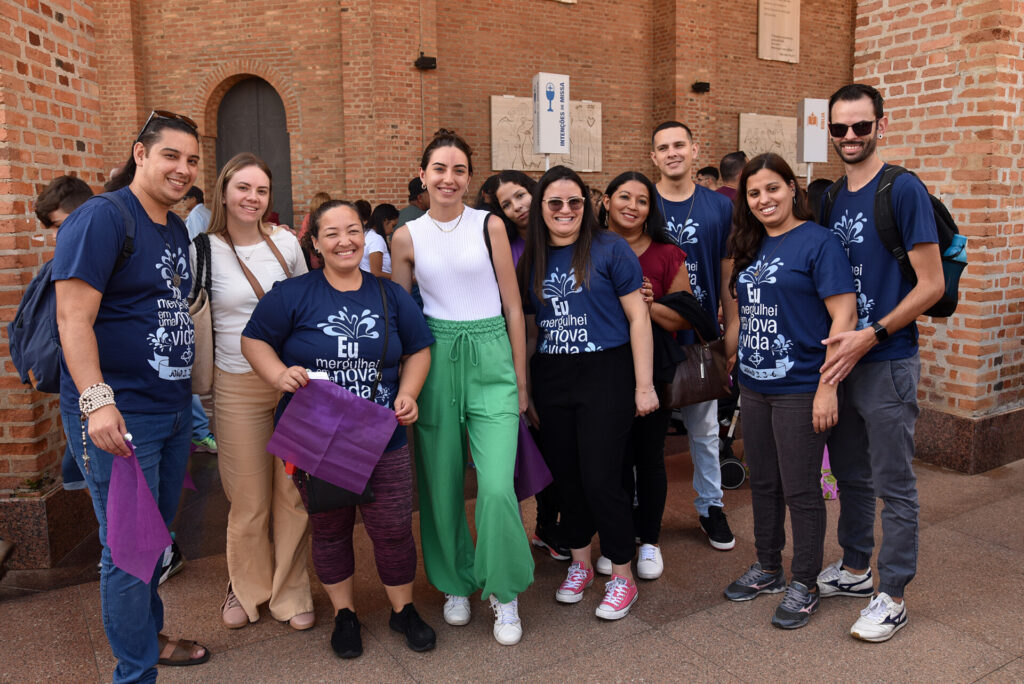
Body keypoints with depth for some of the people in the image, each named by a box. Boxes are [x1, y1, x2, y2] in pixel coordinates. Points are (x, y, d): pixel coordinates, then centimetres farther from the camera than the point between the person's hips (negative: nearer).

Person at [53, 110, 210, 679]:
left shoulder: (178, 229, 12)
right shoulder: (101, 219, -13)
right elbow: (73, 318, -19)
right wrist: (96, 401, -27)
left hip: (173, 410, 8)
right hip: (119, 417, -8)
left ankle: (149, 636, 39)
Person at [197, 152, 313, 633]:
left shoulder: (287, 244, 5)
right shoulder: (205, 250, -3)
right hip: (238, 387, -2)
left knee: (294, 492, 6)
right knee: (248, 498, 7)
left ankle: (290, 592, 23)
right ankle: (247, 589, 30)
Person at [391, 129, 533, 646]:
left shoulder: (490, 225, 2)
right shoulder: (407, 237, 5)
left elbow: (513, 307, 4)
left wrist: (520, 379, 4)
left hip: (490, 356, -1)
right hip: (433, 359, 2)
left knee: (497, 487, -11)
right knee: (441, 483, 9)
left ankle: (505, 593, 12)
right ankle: (455, 582, 31)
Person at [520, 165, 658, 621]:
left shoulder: (609, 249, -4)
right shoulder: (531, 260, 9)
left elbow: (637, 316, -5)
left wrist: (644, 385, -9)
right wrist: (525, 391, 15)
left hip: (605, 373, -5)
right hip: (551, 380, 5)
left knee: (600, 478, -5)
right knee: (566, 476, 12)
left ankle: (622, 578, 15)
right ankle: (579, 565, 32)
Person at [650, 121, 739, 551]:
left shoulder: (719, 207, 4)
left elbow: (728, 273, 7)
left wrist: (732, 329, 3)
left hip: (701, 337, 1)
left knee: (704, 428, 13)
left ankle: (711, 506, 29)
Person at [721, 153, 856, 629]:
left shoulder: (817, 241, -10)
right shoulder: (751, 246, 11)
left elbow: (843, 315, -16)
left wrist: (828, 387, -20)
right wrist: (734, 352, 15)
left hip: (799, 388, -7)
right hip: (754, 385, 7)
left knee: (800, 490, 3)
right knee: (762, 483, 16)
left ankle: (804, 585, 20)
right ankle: (767, 569, 33)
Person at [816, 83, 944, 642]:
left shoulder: (903, 190, -11)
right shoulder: (831, 197, 9)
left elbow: (932, 285, -13)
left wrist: (871, 336, -19)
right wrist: (829, 337, 6)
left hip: (888, 362, -7)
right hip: (838, 357, 7)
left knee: (893, 485, 5)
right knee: (850, 475, 18)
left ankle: (891, 597, 19)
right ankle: (855, 569, 35)